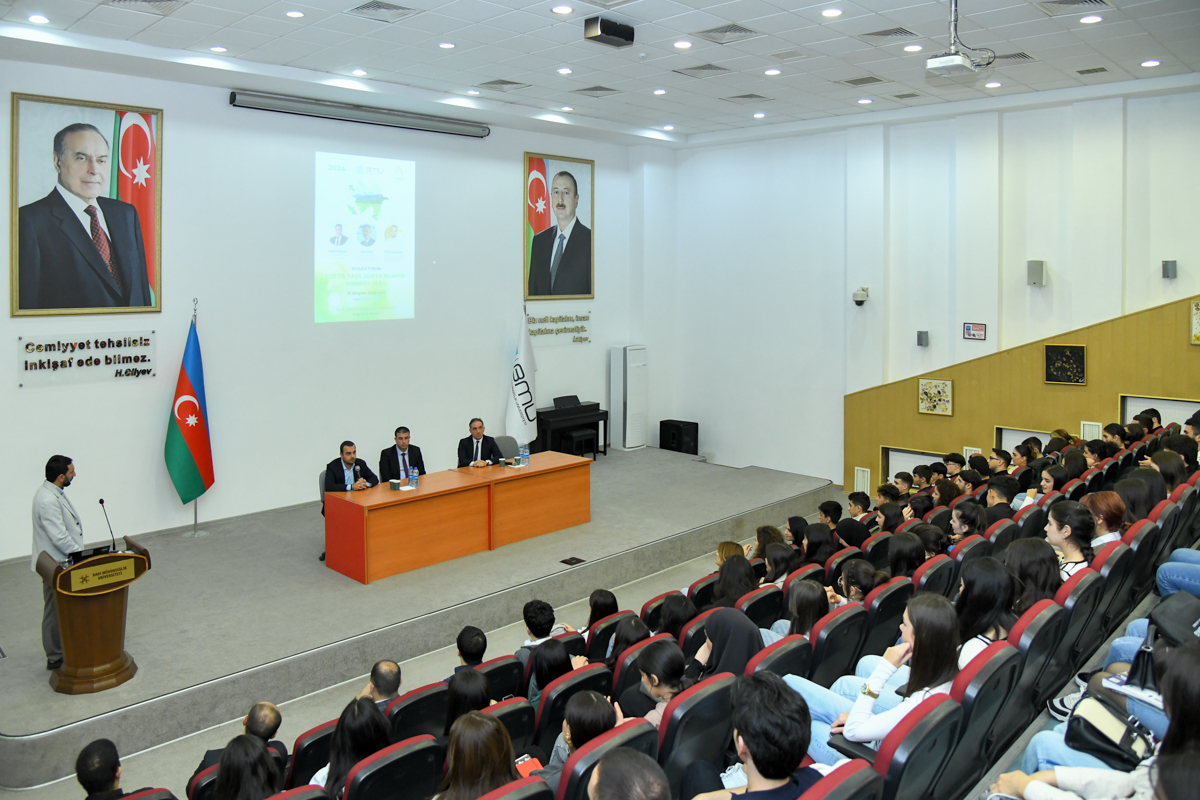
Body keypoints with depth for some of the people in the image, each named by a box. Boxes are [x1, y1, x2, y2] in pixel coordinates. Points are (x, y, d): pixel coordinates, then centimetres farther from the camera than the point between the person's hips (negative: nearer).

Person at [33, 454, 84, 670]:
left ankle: (65, 649, 31)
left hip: (63, 561, 10)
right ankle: (55, 658, 15)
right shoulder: (47, 501, -27)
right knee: (55, 612, 3)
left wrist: (80, 553, 15)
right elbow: (59, 538, -27)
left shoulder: (54, 493, 5)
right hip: (55, 565, -10)